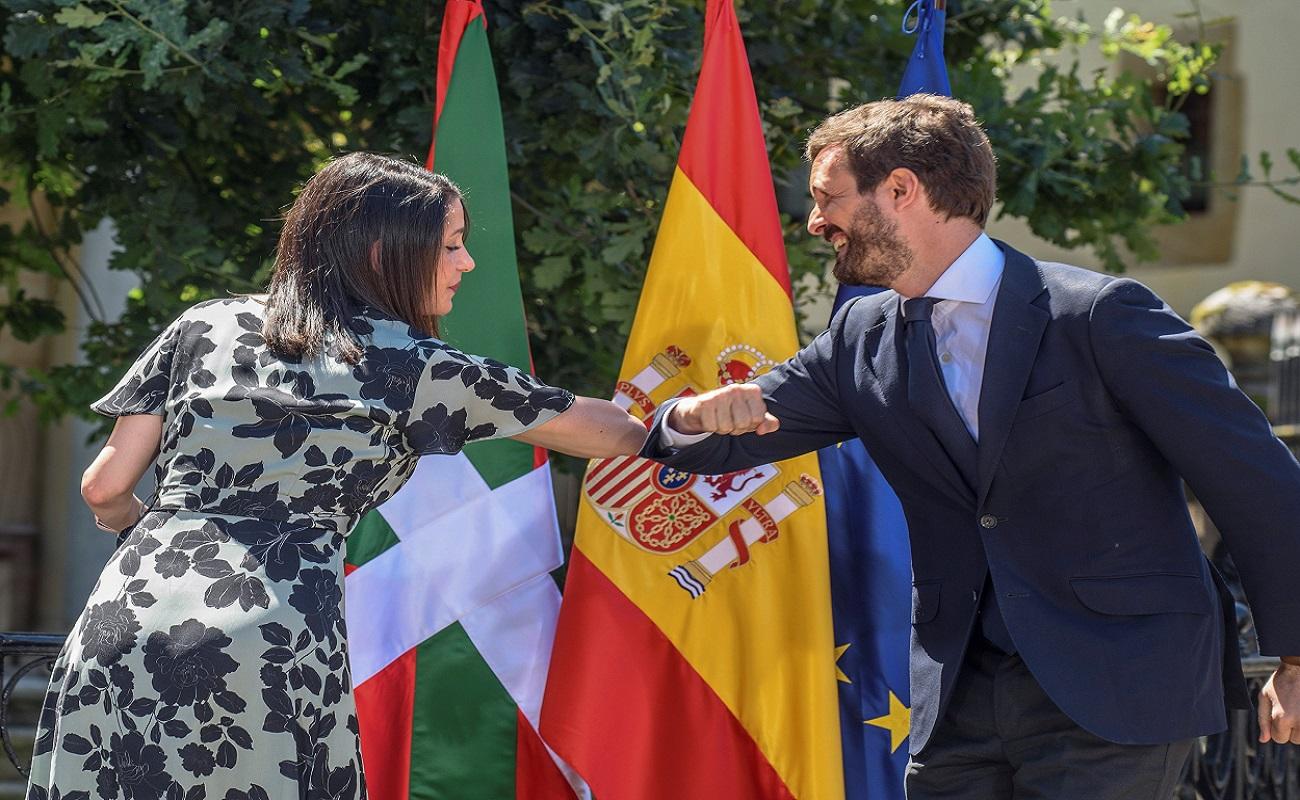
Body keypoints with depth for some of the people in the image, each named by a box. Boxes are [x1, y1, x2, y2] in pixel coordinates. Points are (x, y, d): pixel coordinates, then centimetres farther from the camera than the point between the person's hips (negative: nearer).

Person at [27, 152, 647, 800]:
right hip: (274, 650, -3)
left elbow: (105, 487, 15)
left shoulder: (206, 327, 15)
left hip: (118, 643, 3)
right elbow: (606, 431, 17)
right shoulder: (414, 366, 7)